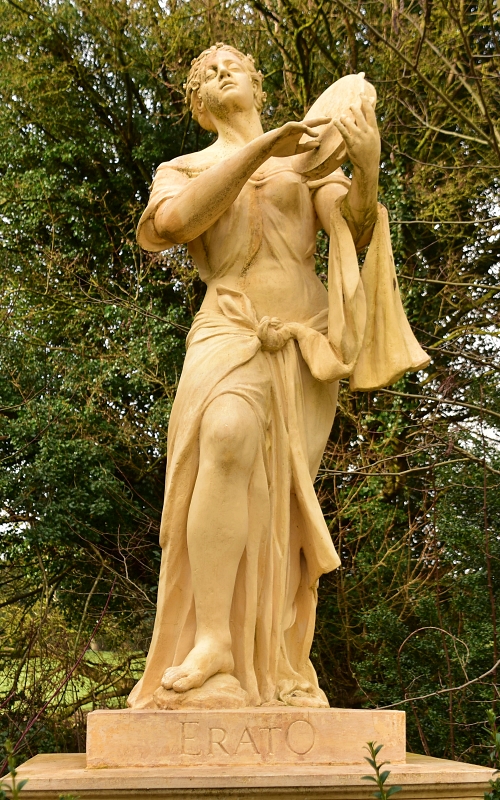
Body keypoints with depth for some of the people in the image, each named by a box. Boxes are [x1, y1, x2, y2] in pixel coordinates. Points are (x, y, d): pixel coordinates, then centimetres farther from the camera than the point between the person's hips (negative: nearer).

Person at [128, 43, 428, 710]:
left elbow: (356, 234, 3)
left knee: (287, 501, -6)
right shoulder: (180, 169, 20)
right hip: (231, 329, -2)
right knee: (227, 438, -33)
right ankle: (211, 640, -35)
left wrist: (367, 167, -18)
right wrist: (260, 148, -12)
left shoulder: (310, 160, 21)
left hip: (307, 340, 2)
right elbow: (174, 220, -5)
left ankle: (284, 667, -1)